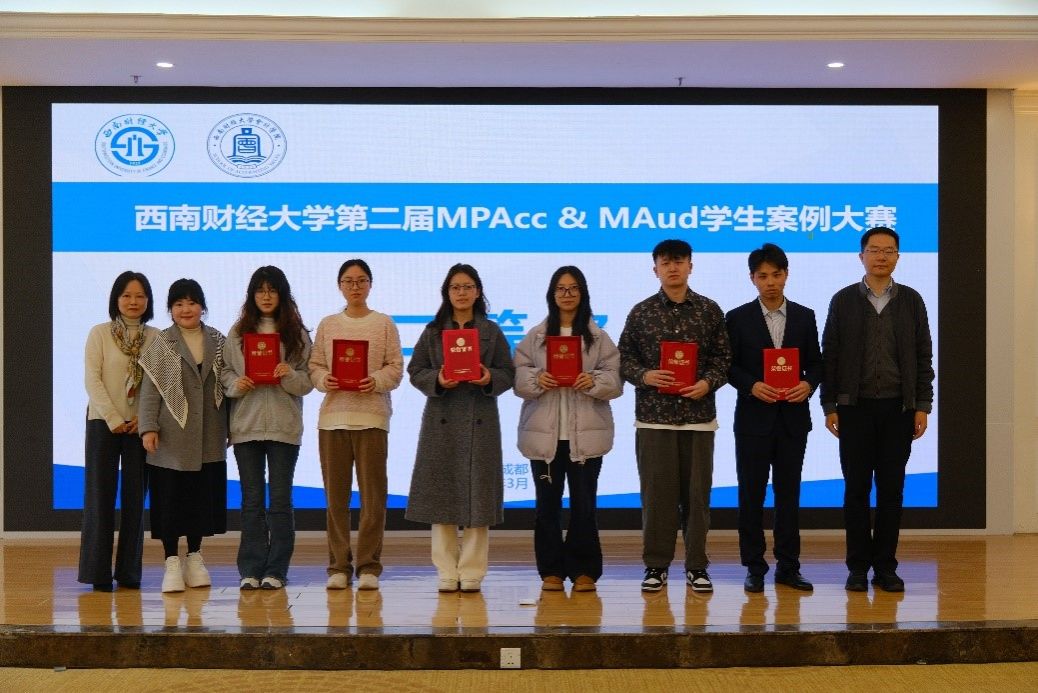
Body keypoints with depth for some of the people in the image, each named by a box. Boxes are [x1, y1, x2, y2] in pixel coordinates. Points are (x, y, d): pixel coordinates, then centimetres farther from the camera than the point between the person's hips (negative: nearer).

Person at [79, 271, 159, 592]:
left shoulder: (156, 337, 5)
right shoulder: (99, 333, 0)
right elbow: (92, 380, -5)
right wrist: (114, 420, -12)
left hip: (141, 425, 2)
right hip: (104, 422, -2)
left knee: (135, 497, 5)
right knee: (100, 495, 0)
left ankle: (129, 571, 12)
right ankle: (98, 571, 6)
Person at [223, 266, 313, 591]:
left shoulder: (296, 333, 4)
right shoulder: (238, 331, 8)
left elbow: (308, 381, 2)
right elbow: (225, 372, 8)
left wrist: (290, 376, -18)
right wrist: (236, 384, -12)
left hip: (284, 426, -1)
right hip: (246, 425, 1)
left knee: (280, 499, 2)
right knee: (252, 499, 6)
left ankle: (276, 570, 8)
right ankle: (251, 569, 11)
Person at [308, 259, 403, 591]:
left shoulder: (384, 323, 7)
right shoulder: (328, 324, 12)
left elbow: (396, 367, 2)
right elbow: (314, 366, 9)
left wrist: (376, 381, -16)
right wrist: (325, 380, -11)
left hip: (372, 416, -2)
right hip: (333, 416, 2)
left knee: (373, 494, -2)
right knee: (335, 494, 4)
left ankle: (368, 566, 5)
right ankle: (339, 566, 11)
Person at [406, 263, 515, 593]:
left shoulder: (492, 331, 9)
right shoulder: (432, 331, 9)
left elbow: (507, 374, 6)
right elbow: (416, 371, 5)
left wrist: (489, 379, -15)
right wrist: (437, 380, -14)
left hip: (480, 421, 0)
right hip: (442, 420, 0)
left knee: (477, 495, -1)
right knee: (441, 494, 0)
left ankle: (472, 572, 6)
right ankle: (447, 572, 7)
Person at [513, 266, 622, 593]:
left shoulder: (598, 337, 6)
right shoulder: (535, 336, 8)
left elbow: (615, 379, 1)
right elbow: (519, 375, 3)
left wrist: (594, 381, -18)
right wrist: (537, 380, -17)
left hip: (586, 434, -1)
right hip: (544, 433, 1)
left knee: (584, 503, 1)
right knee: (547, 503, 5)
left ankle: (584, 570, 10)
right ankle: (551, 570, 13)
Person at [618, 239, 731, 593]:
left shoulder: (709, 310, 5)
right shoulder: (641, 312, 4)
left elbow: (723, 357, 6)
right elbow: (624, 357, 6)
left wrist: (708, 382, -11)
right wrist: (644, 376, -12)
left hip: (699, 414, 1)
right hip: (653, 416, 0)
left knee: (697, 492, 4)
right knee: (657, 492, 2)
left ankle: (696, 566, 15)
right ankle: (656, 565, 12)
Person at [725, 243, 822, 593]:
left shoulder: (804, 316, 8)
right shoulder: (738, 318, 1)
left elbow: (815, 363, 9)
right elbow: (729, 366, 0)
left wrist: (808, 384, -12)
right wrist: (752, 385, -17)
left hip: (793, 417, 2)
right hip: (753, 417, -1)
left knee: (789, 492, 6)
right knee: (751, 493, 3)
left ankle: (788, 566, 14)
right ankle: (754, 567, 11)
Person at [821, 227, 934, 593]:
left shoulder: (911, 300, 7)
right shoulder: (843, 300, 3)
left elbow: (923, 356, 7)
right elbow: (829, 355, 3)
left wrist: (922, 405, 0)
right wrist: (829, 406, -2)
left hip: (898, 407, 1)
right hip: (855, 407, -1)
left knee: (891, 488, 4)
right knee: (856, 488, 2)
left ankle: (885, 567, 11)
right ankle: (858, 567, 9)